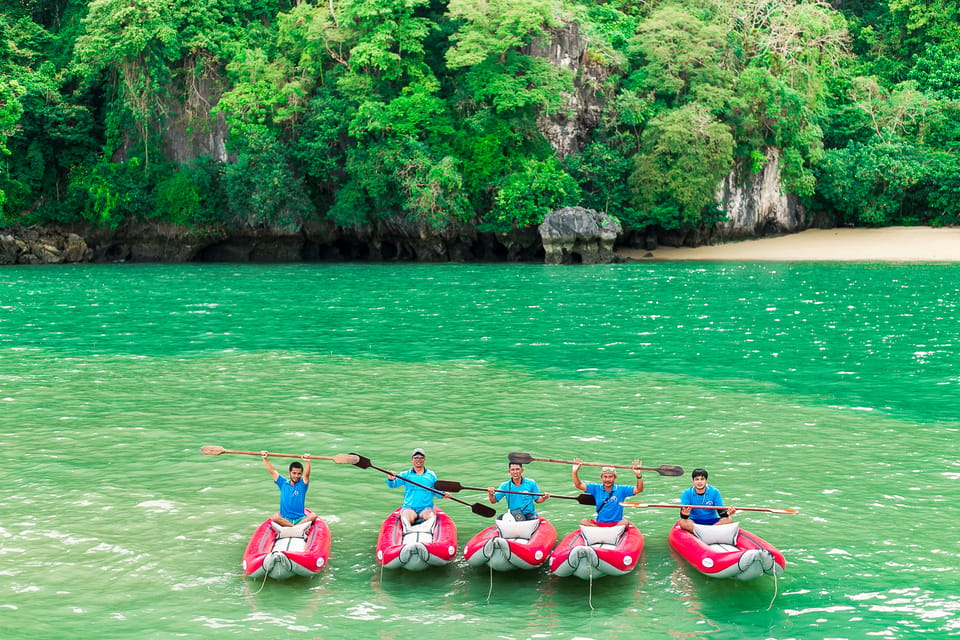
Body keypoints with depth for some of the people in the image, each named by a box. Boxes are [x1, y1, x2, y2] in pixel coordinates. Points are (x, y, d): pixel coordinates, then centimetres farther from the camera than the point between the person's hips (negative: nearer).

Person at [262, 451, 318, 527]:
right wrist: (265, 459, -4)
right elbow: (272, 471, 7)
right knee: (275, 517, -31)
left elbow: (306, 474, -15)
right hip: (284, 519, 1)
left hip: (300, 519, -1)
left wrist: (307, 462, -31)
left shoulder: (302, 484, 4)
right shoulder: (283, 483, 10)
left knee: (313, 516, -30)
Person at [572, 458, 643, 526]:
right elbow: (578, 485, 1)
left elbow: (639, 489, -11)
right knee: (583, 521, -22)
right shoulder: (596, 489, 5)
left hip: (616, 523, -2)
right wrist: (575, 472, -16)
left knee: (625, 522, -33)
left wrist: (638, 475, -28)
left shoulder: (621, 490, -2)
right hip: (599, 523, 2)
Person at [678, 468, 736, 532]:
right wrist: (684, 514, -40)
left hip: (712, 522, 2)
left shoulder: (714, 492, -2)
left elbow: (720, 511, -4)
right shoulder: (687, 493, -5)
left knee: (729, 520, -25)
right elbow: (683, 510, -15)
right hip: (694, 522, -2)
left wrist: (727, 513, -28)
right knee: (682, 522, -33)